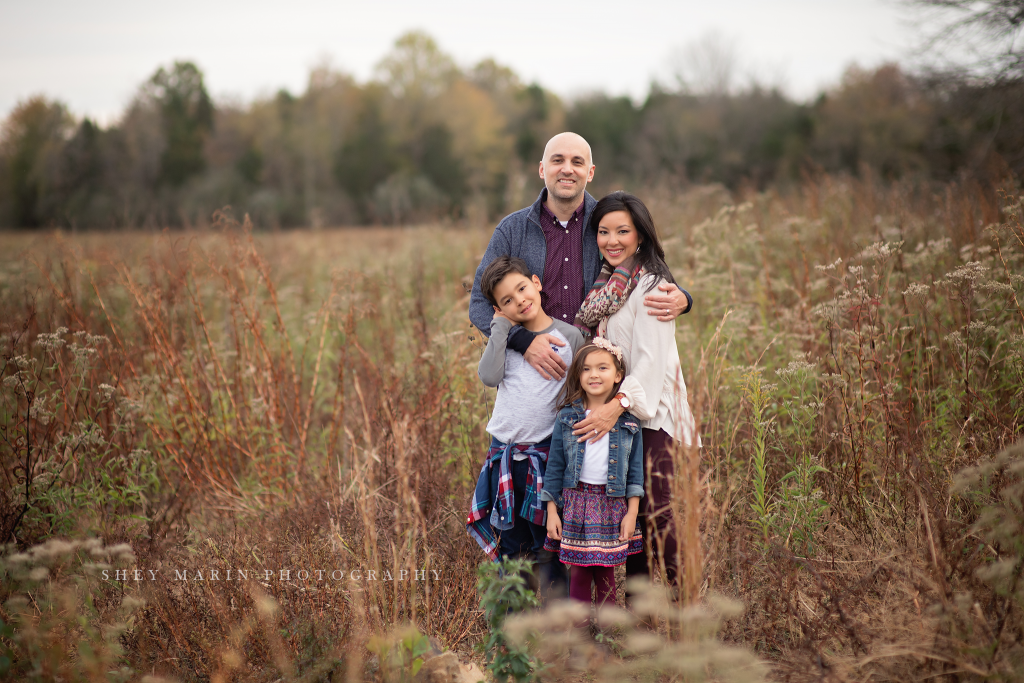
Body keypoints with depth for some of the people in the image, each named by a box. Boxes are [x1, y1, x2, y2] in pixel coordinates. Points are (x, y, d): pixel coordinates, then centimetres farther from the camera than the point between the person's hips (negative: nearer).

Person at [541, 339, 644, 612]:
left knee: (605, 574, 5)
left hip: (612, 504, 0)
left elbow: (635, 469, 5)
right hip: (576, 501, 0)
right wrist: (551, 511, 1)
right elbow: (555, 465, 4)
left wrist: (632, 512, 0)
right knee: (579, 572, 3)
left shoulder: (628, 421, 1)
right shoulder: (567, 417, 0)